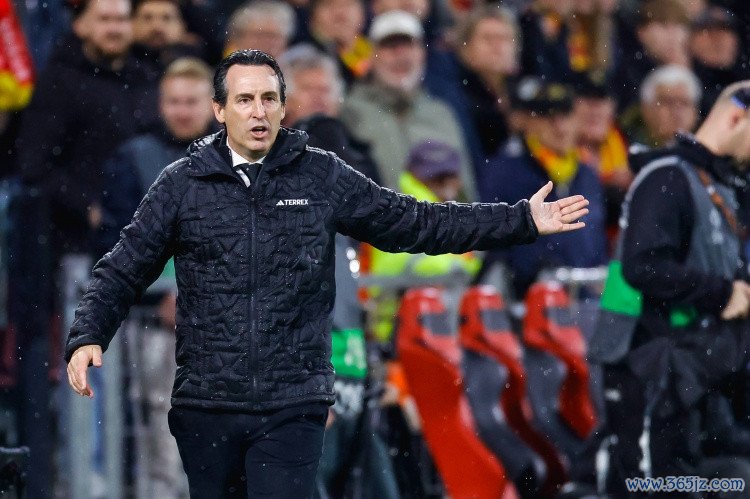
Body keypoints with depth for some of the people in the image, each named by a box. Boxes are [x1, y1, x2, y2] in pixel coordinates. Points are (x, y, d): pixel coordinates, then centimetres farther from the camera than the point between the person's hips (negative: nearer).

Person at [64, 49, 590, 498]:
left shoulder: (323, 177, 5)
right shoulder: (182, 184, 4)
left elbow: (415, 224, 10)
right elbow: (123, 271, 5)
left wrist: (522, 221, 6)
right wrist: (87, 338, -12)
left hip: (293, 408, -1)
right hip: (206, 407, 1)